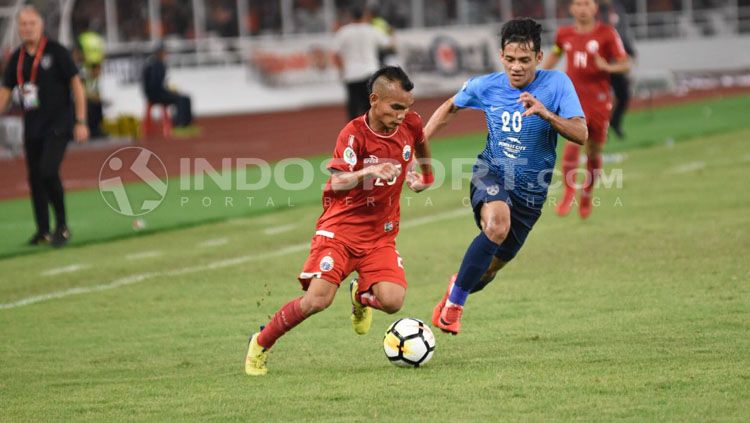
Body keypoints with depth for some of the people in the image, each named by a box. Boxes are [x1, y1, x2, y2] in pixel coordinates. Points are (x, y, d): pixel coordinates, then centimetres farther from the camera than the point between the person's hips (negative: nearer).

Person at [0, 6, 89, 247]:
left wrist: (80, 122, -8)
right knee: (35, 179, 7)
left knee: (48, 171, -20)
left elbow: (76, 85, -4)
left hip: (57, 125, -6)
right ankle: (43, 231, 17)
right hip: (32, 126, 6)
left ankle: (62, 226, -6)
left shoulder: (56, 51, -6)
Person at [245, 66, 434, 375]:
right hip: (341, 228, -4)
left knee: (392, 301, -19)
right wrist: (369, 172, -41)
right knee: (318, 300, -21)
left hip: (381, 234, 4)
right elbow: (337, 183, -24)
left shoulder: (409, 125, 0)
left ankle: (361, 296, 20)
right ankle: (261, 344, 3)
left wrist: (426, 177, 38)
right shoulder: (355, 133, -14)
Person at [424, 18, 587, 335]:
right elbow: (449, 108, 14)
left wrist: (545, 113, -36)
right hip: (492, 175, -1)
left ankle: (460, 286, 50)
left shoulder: (556, 84, -13)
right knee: (497, 225, -35)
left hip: (531, 190, 1)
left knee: (492, 265, 13)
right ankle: (454, 302, -22)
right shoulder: (486, 86, -6)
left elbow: (581, 134, -21)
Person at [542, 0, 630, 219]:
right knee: (573, 142, -22)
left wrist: (608, 67, -25)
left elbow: (625, 64, -5)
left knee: (594, 152, 8)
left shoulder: (607, 34, -4)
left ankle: (587, 196, 30)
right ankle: (568, 193, -11)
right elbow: (554, 55, 24)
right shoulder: (564, 34, 5)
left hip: (599, 100, 0)